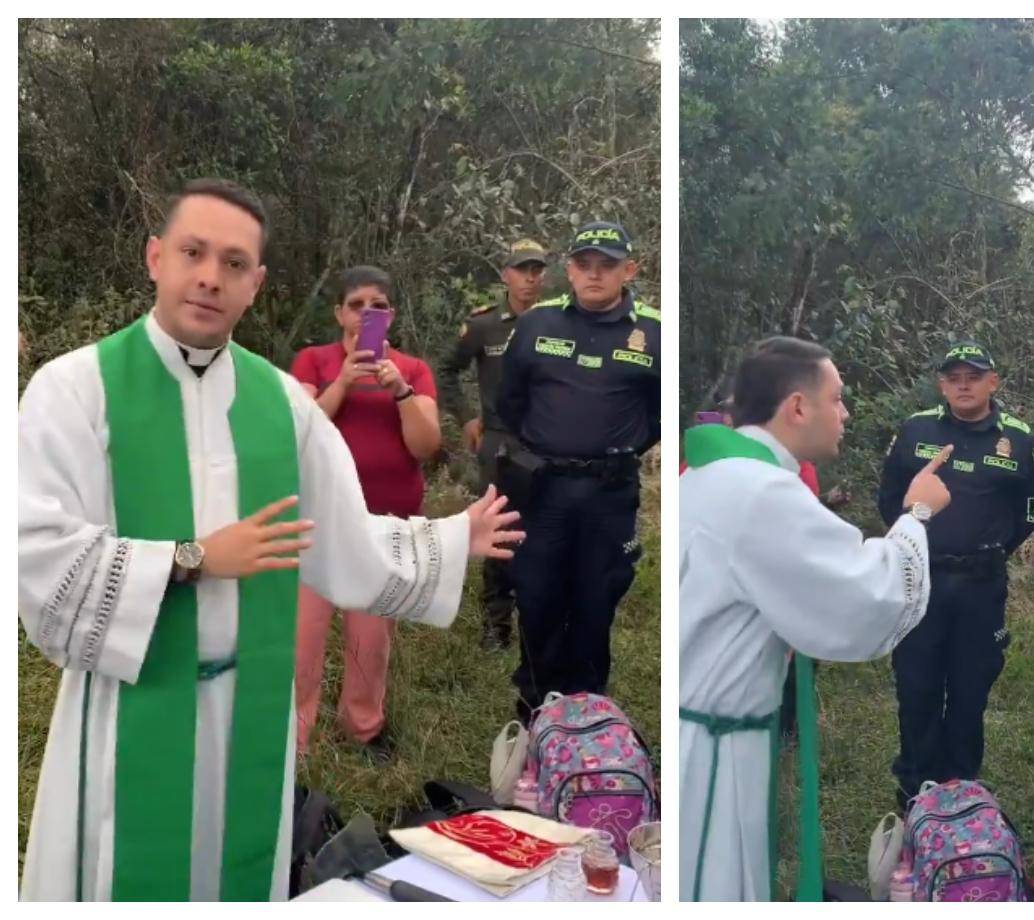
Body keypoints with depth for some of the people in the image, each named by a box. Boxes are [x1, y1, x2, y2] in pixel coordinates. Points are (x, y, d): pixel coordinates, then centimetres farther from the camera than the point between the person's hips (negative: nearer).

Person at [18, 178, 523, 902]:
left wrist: (456, 539, 13)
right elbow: (37, 555, -15)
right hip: (133, 708, -4)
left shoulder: (284, 399, 5)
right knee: (131, 876, 8)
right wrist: (194, 559, -17)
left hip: (252, 710, 4)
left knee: (237, 874, 17)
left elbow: (346, 543, 10)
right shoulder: (75, 386, -8)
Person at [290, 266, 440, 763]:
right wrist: (344, 382, -18)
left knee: (374, 632, 11)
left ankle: (365, 724, 30)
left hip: (389, 519, 2)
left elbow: (426, 446, -5)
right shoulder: (313, 360, 2)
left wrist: (399, 388, -17)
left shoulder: (413, 369, 5)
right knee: (303, 628, -3)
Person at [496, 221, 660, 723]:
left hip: (611, 491, -1)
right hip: (542, 485, 1)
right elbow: (509, 399, 12)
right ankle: (534, 695, 28)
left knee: (596, 600, 10)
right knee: (535, 595, 9)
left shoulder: (653, 332, -4)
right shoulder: (536, 322, 0)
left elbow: (664, 410, 8)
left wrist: (625, 450, 7)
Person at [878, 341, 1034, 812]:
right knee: (916, 688, 5)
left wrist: (989, 552, 10)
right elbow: (889, 499, 11)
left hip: (981, 587, 0)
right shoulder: (915, 430, -1)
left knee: (970, 691, 8)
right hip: (920, 582, 0)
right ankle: (915, 786, 19)